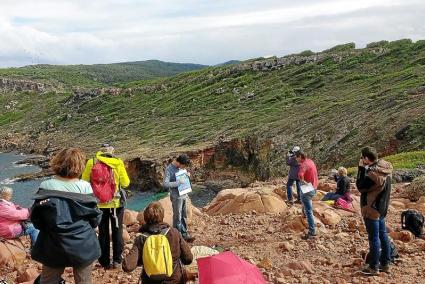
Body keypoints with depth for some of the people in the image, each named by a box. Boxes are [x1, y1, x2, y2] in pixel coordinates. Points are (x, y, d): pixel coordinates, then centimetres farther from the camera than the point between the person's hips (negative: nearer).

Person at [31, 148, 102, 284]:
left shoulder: (46, 187, -10)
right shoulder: (85, 187, -12)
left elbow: (35, 218, -5)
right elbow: (95, 218, -6)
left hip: (54, 247, 1)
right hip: (83, 246, -1)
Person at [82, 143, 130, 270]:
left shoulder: (91, 162, -6)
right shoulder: (118, 163, -9)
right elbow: (125, 183, -7)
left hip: (99, 203, 1)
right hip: (116, 202, -1)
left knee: (103, 233, 13)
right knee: (117, 231, 13)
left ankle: (105, 262, 18)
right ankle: (117, 261, 16)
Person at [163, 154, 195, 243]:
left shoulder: (180, 167, 3)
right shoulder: (169, 169, -18)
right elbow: (165, 184, -26)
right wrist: (179, 182, -28)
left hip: (184, 195, 7)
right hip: (176, 197, -7)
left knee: (184, 216, 15)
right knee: (177, 218, 2)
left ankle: (184, 234, 27)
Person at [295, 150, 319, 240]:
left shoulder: (304, 165, -22)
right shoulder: (310, 161, 6)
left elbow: (300, 175, -41)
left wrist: (304, 182, -23)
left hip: (307, 189, -10)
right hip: (313, 188, 10)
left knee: (308, 211, -6)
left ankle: (311, 232, -5)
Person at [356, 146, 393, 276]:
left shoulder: (373, 173, -27)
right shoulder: (385, 168, 1)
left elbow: (361, 187, -17)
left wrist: (361, 169, -16)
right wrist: (365, 169, 0)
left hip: (371, 209, -9)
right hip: (381, 208, 9)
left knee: (374, 238, 1)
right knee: (383, 235, 17)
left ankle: (373, 267, 11)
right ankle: (385, 263, 28)